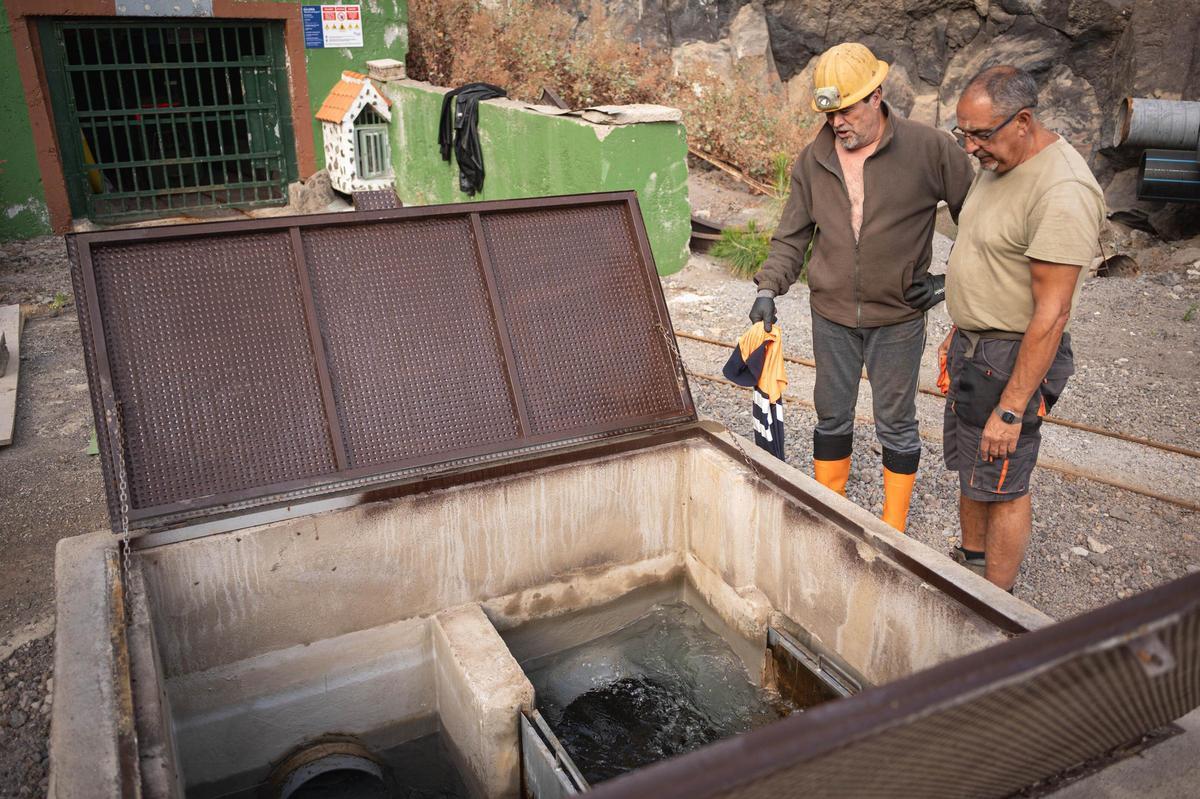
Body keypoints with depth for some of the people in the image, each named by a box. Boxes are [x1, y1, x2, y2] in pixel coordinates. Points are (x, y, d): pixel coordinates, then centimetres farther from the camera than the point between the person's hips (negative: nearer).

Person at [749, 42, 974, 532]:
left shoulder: (929, 149, -11)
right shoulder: (812, 160, -1)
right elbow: (791, 236, 4)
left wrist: (952, 279, -6)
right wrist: (769, 288, -10)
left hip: (898, 318, -3)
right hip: (831, 315, 3)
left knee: (896, 424, 9)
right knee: (832, 417, 15)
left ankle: (893, 532, 27)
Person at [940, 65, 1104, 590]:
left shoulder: (1062, 192, -26)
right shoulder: (999, 162, 5)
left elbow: (1051, 315, -26)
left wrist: (1011, 410, -25)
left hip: (1013, 361, -9)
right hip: (972, 347, 9)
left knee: (1001, 486, 5)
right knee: (970, 469, 22)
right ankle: (970, 563, 42)